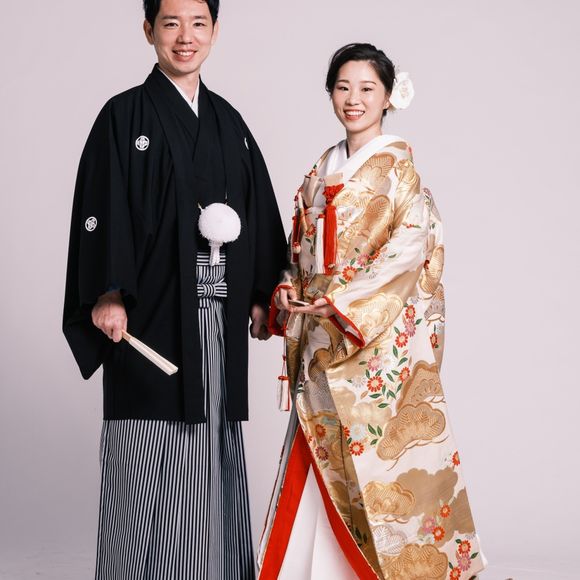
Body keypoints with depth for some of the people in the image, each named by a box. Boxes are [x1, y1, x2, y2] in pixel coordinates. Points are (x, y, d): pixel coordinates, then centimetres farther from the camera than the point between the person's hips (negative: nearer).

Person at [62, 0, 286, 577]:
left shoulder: (229, 122, 15)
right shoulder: (124, 116, 0)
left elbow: (259, 212, 17)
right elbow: (101, 209, -8)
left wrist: (262, 294, 11)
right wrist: (107, 294, -20)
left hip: (220, 318, 5)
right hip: (152, 312, -5)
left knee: (214, 455, 8)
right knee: (148, 463, -4)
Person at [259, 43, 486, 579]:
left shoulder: (397, 164, -5)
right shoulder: (324, 167, 14)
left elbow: (410, 246, -15)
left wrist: (341, 301, -19)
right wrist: (289, 290, -2)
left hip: (379, 333, -6)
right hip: (322, 334, 6)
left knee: (371, 450, -4)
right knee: (323, 454, 7)